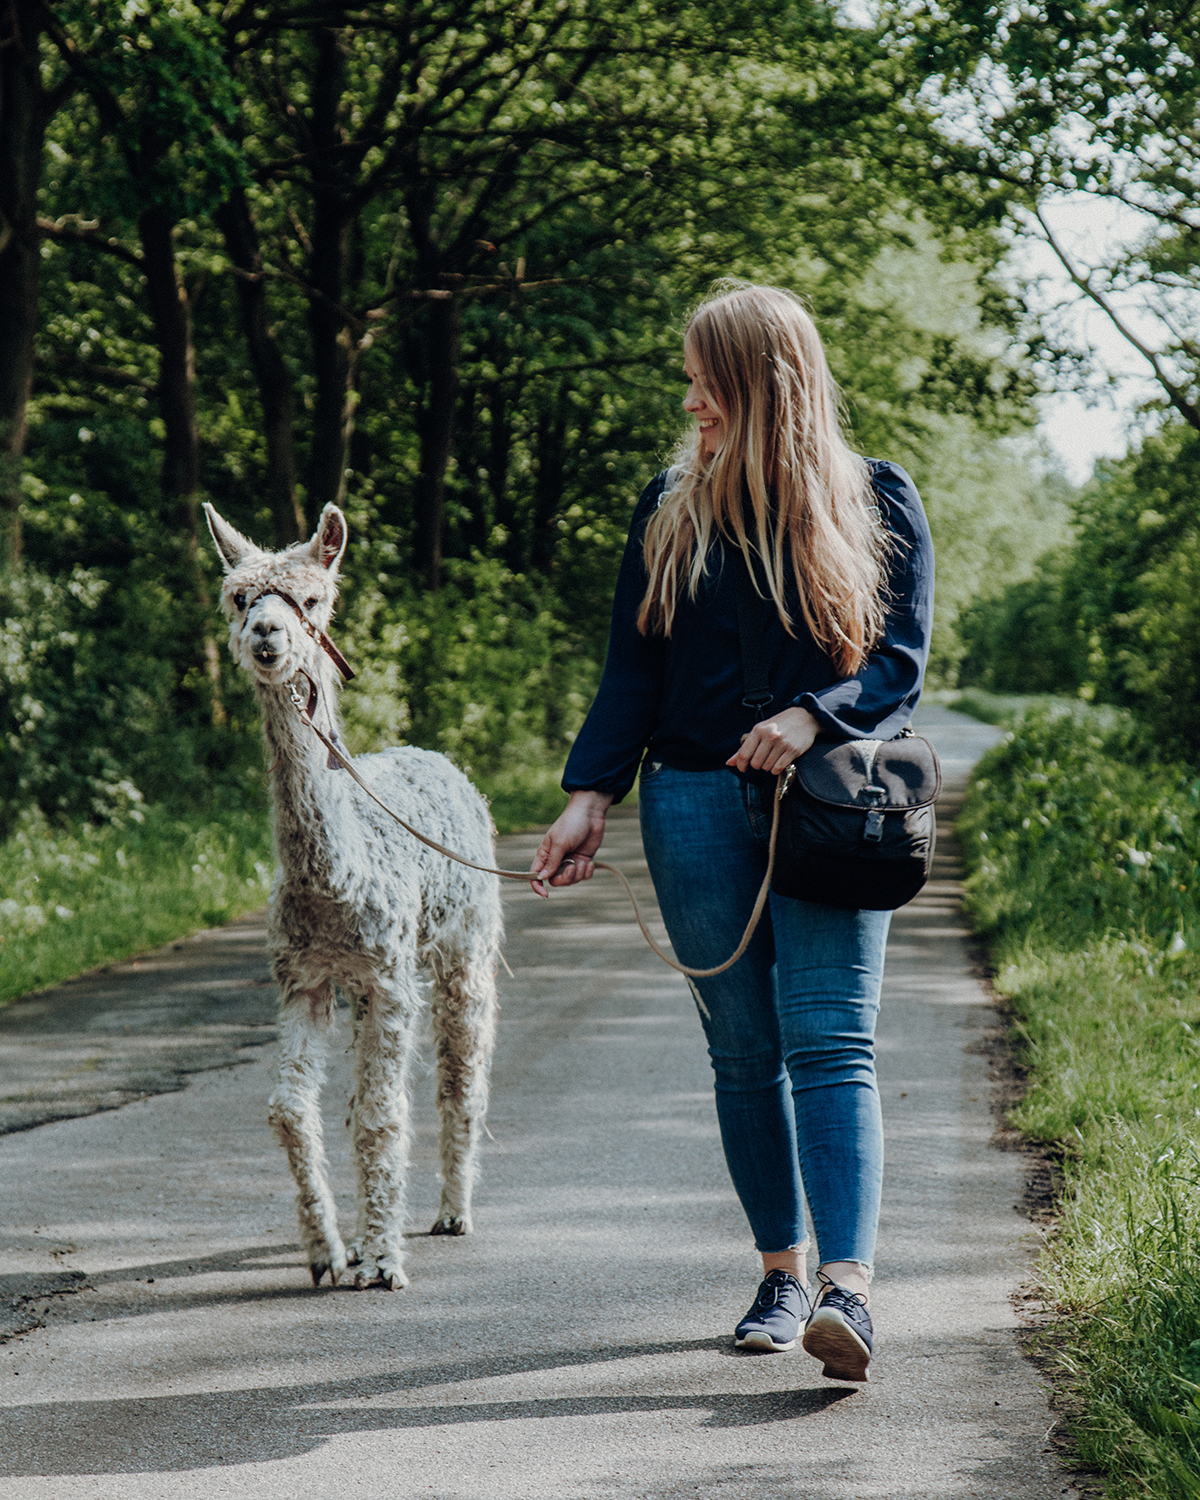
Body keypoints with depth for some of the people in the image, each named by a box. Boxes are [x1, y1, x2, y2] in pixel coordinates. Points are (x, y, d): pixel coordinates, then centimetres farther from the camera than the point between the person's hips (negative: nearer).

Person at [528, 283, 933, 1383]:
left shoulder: (878, 500, 6)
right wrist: (592, 795, -1)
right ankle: (783, 1275, 13)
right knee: (745, 1052, 4)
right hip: (698, 804, 3)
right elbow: (634, 668, 11)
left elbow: (903, 661, 1)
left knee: (830, 1044, -14)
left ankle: (849, 1286, -23)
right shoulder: (673, 507, 13)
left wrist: (812, 717, -18)